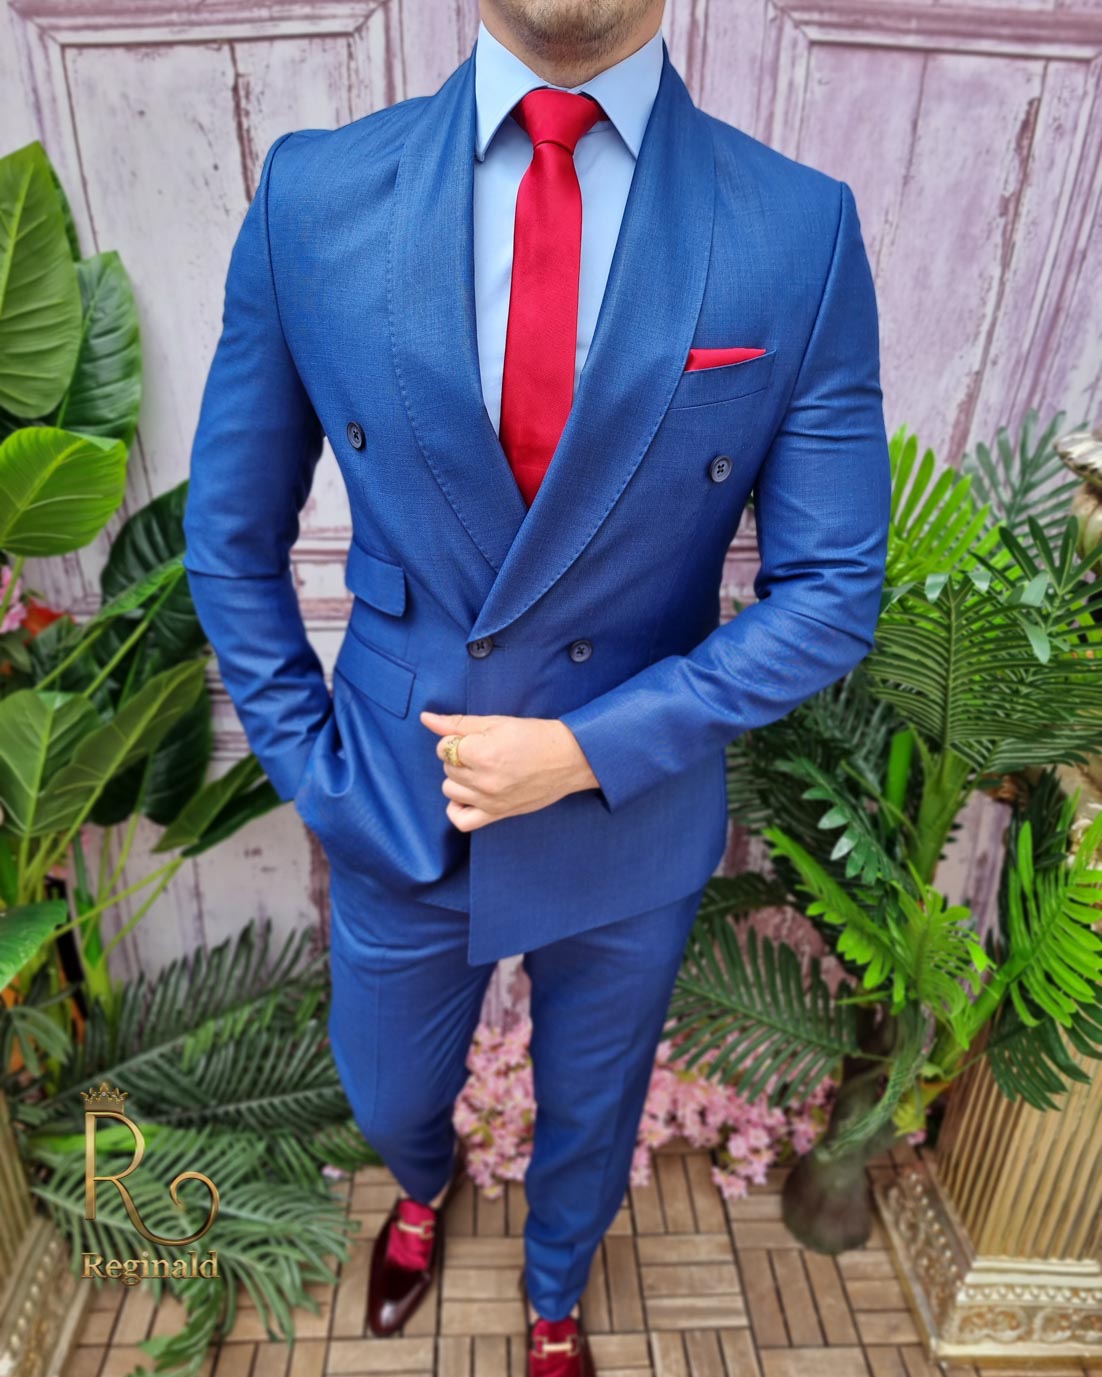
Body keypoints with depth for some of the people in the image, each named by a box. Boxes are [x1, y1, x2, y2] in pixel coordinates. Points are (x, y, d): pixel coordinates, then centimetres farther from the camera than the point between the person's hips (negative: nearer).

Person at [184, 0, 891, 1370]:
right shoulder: (314, 195, -10)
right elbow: (231, 539, -1)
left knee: (589, 1111, 27)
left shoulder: (803, 233, -13)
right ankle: (424, 1185, 69)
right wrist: (313, 770, -5)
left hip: (632, 818, 0)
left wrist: (588, 751, -18)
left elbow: (830, 591, -10)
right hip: (393, 808, 1)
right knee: (391, 1101, 27)